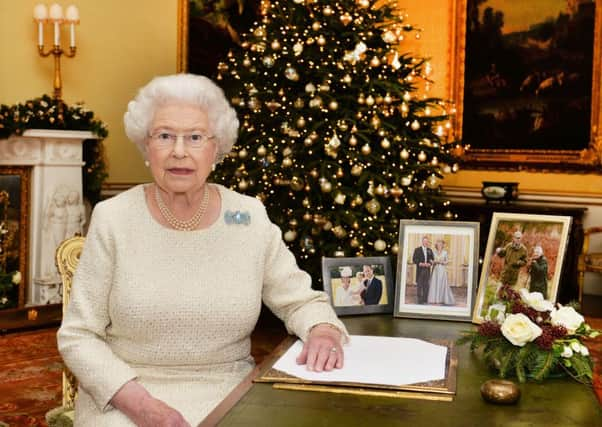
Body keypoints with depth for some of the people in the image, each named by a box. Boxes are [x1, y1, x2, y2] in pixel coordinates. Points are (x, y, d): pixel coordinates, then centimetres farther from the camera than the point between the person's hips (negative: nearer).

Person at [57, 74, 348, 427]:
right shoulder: (113, 219, -5)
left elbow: (301, 301, 6)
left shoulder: (251, 217, -2)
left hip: (229, 396, 2)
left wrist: (323, 331, -16)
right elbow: (79, 336, -3)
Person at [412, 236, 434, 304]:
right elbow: (414, 259, -2)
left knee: (426, 285, 3)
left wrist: (429, 264, -7)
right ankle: (419, 300, 0)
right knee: (419, 285, -4)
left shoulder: (430, 250, 14)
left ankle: (425, 300, 8)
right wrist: (420, 264, -15)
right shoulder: (417, 250, 3)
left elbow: (432, 259, 13)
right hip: (420, 270, -3)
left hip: (427, 270, 3)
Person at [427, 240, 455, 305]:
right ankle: (434, 299, 3)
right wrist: (434, 261, -12)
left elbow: (447, 261, 6)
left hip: (442, 270, -1)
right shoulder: (433, 252, 6)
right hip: (435, 270, 1)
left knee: (443, 284, -4)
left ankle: (444, 299, 3)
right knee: (434, 284, -2)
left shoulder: (445, 252, 3)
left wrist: (442, 262, -12)